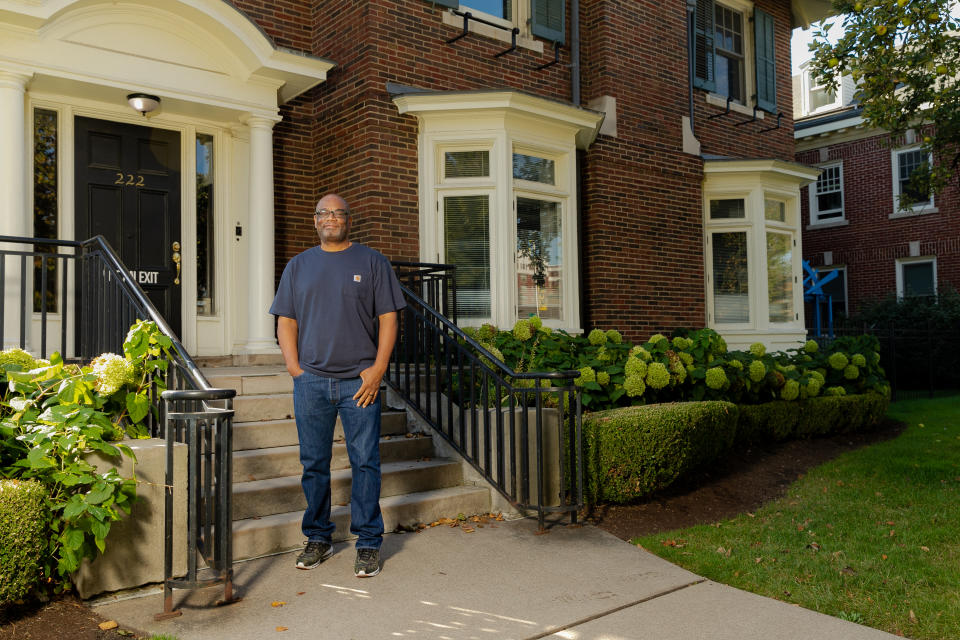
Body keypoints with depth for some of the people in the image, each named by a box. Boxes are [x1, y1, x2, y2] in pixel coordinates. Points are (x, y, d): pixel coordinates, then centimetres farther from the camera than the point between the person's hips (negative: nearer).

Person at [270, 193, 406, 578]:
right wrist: (294, 367, -1)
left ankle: (368, 544, 10)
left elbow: (388, 318, 1)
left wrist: (377, 369, -8)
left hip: (359, 381, -2)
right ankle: (318, 539, 22)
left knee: (365, 462, -1)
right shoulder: (298, 265, 14)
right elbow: (286, 321, 12)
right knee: (314, 463, 8)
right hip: (310, 381, 3)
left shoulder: (372, 262, 6)